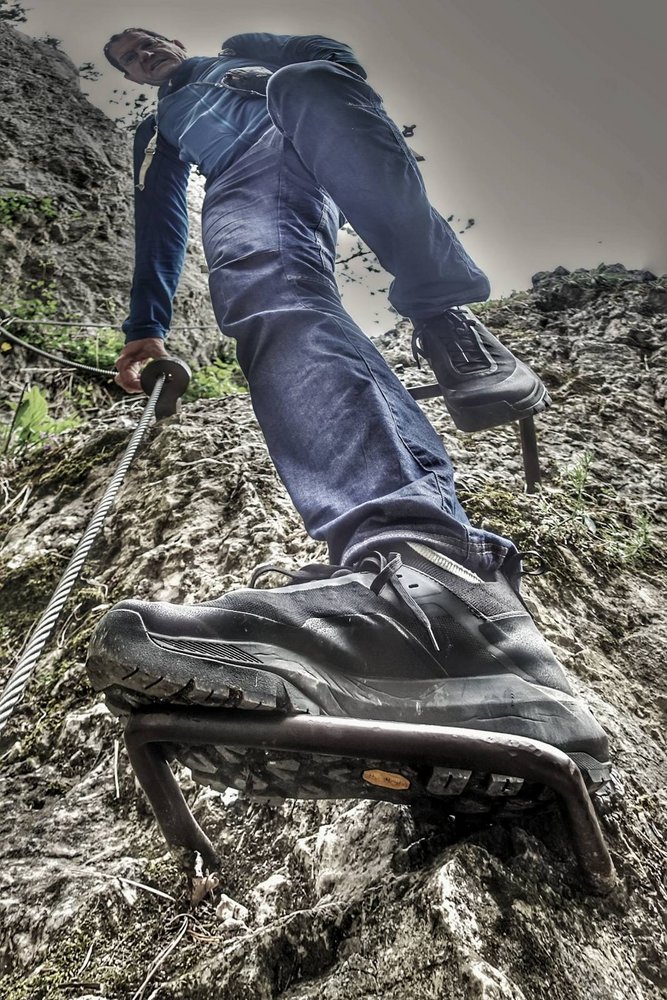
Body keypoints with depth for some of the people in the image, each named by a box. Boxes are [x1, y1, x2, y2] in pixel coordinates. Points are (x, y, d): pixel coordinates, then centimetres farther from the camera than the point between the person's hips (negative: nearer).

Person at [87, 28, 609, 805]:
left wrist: (340, 79, 0)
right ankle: (411, 551, -66)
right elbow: (159, 231, 29)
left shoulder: (241, 51, 41)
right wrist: (147, 330, 15)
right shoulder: (157, 133, 41)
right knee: (273, 301, -36)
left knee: (306, 87, -33)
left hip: (324, 145, 1)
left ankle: (448, 320, -41)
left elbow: (327, 55, 26)